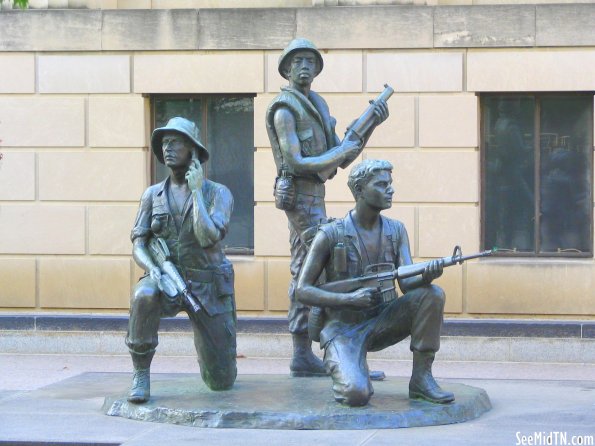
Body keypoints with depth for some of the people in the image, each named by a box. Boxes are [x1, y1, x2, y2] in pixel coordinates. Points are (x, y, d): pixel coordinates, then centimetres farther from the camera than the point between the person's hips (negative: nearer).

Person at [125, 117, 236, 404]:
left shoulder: (219, 193, -4)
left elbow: (208, 237, -20)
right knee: (144, 295, -39)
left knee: (222, 382, 0)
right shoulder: (153, 195, 5)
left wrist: (196, 192, -15)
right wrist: (152, 270, -24)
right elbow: (138, 245, -2)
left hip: (208, 286, -1)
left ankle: (207, 341, 36)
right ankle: (141, 374, -21)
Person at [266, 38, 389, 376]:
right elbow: (295, 163, -20)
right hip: (302, 195, -10)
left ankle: (303, 355, 13)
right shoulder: (285, 109, -12)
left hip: (313, 196, 10)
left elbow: (343, 160, 12)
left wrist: (370, 126, 0)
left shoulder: (318, 105, 15)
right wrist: (339, 154, -15)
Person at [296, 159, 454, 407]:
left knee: (432, 294, -20)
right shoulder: (330, 235, -10)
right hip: (343, 328, -5)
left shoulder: (395, 231, 5)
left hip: (381, 322, 5)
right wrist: (350, 298, -23)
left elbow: (407, 282, -7)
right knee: (357, 395, -31)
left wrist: (427, 275, -31)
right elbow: (303, 291, -9)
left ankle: (421, 379, -13)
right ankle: (348, 377, 7)